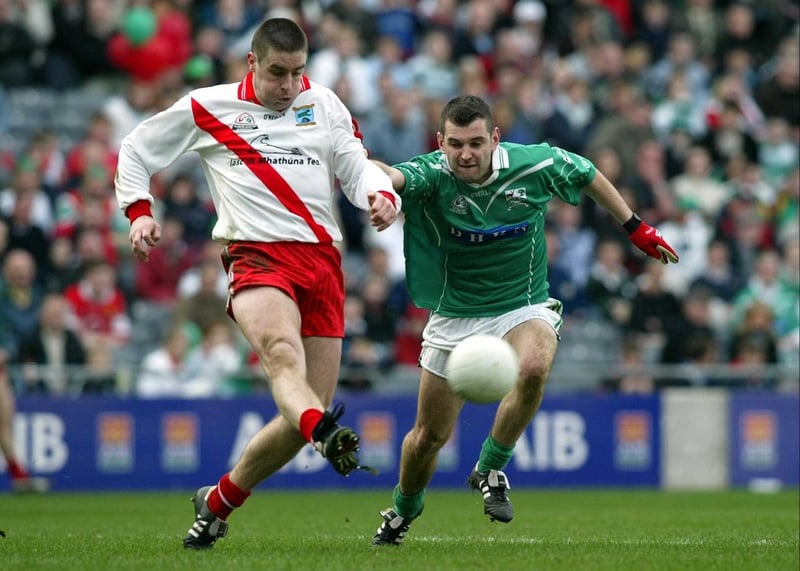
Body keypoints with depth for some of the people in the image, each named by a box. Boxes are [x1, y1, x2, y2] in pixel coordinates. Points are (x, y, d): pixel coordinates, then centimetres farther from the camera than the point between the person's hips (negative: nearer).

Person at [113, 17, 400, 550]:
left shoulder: (325, 104, 17)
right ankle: (326, 436, -66)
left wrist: (381, 195, -10)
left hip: (322, 260, 4)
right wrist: (140, 211, 5)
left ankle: (218, 502, 18)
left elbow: (358, 166, 12)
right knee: (283, 352, -36)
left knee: (304, 414, -1)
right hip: (256, 256, -4)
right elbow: (137, 149, 20)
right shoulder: (208, 108, 10)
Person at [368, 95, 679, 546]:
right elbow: (394, 176, -44)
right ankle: (404, 510, 39)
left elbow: (587, 174, 6)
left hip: (524, 306, 0)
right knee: (429, 436, 6)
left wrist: (635, 226, 11)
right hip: (455, 316, 0)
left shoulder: (536, 165, -16)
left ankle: (490, 470, -12)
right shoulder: (432, 174, -21)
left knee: (534, 368, -35)